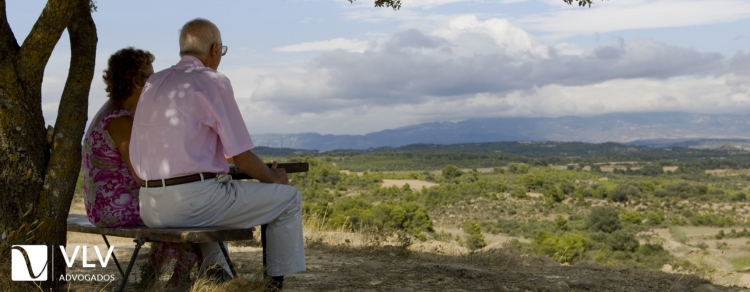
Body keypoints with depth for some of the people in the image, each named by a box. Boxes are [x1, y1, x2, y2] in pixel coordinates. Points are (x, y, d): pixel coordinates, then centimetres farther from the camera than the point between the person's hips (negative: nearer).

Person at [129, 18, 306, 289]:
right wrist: (272, 177, 11)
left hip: (150, 207, 8)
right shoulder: (214, 81, -8)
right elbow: (241, 157, -9)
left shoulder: (153, 83, 13)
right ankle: (275, 281, 14)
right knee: (288, 198, 7)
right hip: (193, 201, -8)